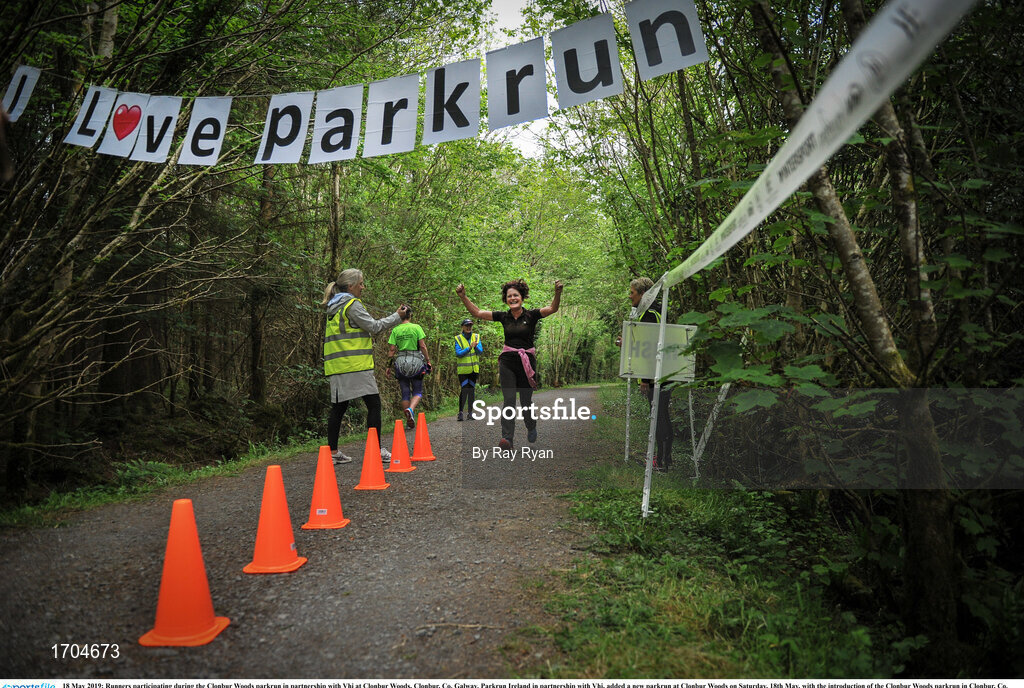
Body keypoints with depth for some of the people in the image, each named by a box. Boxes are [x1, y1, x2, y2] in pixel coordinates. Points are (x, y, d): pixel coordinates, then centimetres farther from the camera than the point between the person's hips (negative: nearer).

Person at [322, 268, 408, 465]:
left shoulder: (334, 307, 20)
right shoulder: (352, 304, -8)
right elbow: (373, 326, -7)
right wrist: (397, 316, 2)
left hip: (337, 367, 9)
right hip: (355, 364, -9)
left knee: (339, 406, 9)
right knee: (373, 404, -3)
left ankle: (332, 452, 10)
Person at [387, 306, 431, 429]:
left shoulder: (395, 330, 3)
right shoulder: (416, 327, -2)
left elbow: (391, 349, 0)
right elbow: (422, 346, -8)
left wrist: (390, 366, 6)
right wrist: (428, 360, -1)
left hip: (400, 363, 2)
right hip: (415, 362, -2)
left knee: (405, 393, 9)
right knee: (417, 392, 6)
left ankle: (409, 421, 8)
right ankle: (411, 409, -23)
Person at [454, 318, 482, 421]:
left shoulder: (476, 337, 6)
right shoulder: (458, 339, -2)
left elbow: (480, 351, -4)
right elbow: (458, 353, -12)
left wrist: (475, 346, -25)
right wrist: (469, 348, -22)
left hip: (474, 369, 3)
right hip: (463, 369, -3)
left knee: (472, 390, 7)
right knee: (464, 390, -11)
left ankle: (470, 412, 14)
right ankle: (460, 412, -2)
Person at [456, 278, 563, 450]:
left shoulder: (531, 315, -2)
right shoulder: (503, 316, 5)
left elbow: (552, 309, -17)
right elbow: (477, 312, 1)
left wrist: (557, 293, -36)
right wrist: (463, 297, -11)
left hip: (527, 361, -1)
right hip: (507, 361, 2)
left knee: (526, 400, 7)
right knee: (508, 400, -8)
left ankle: (531, 427, 36)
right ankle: (507, 438, -11)